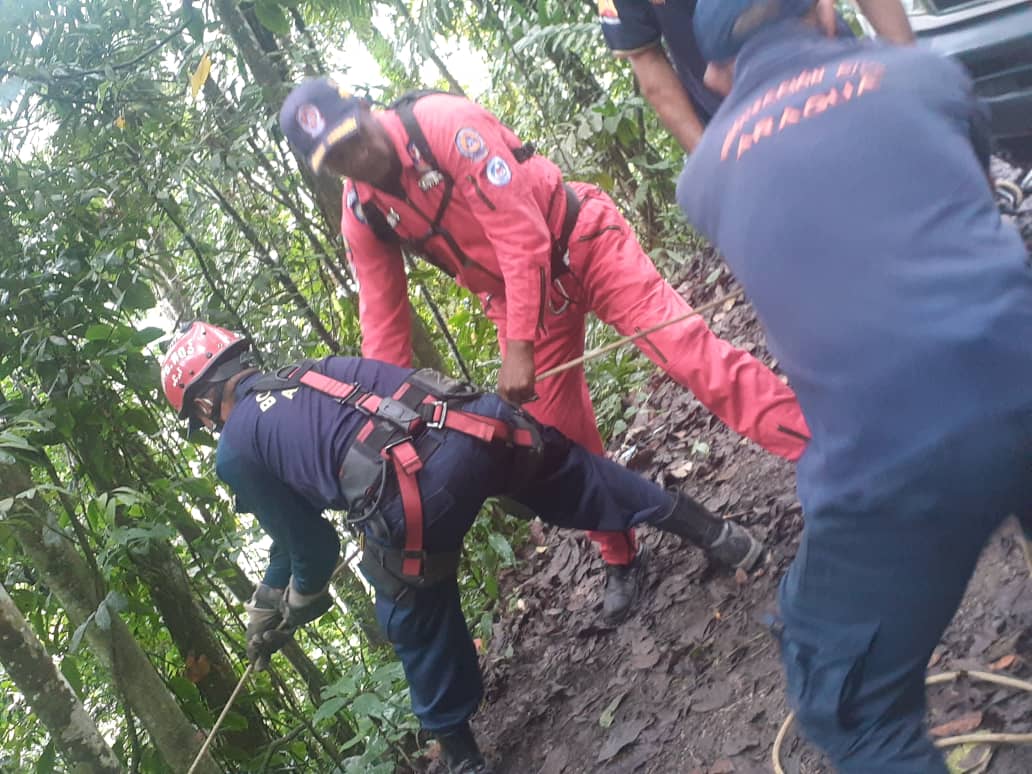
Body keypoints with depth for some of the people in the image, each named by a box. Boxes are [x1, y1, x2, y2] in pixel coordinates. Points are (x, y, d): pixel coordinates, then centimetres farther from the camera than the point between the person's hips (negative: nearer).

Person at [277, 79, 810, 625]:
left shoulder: (443, 124, -25)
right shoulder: (361, 216, -6)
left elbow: (522, 234, -27)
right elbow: (383, 323, 1)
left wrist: (518, 349, -28)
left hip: (580, 245, -5)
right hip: (512, 294, 6)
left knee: (686, 349, -20)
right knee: (563, 437, 6)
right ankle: (620, 561, 25)